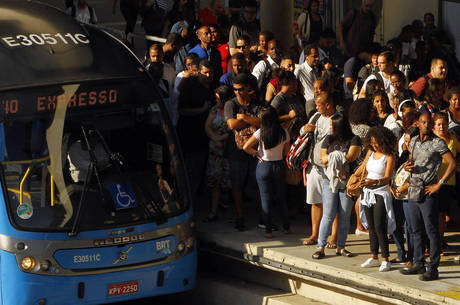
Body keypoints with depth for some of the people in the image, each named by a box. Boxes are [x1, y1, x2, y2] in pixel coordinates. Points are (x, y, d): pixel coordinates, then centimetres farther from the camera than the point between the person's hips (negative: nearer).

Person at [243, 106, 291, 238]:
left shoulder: (260, 133, -15)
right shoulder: (284, 133, -8)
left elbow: (246, 147, -14)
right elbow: (287, 151, 3)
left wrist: (256, 154, 1)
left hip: (264, 167, -2)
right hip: (279, 166, 2)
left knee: (266, 199, 4)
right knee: (281, 198, 16)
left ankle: (268, 230, 4)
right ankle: (286, 227, 21)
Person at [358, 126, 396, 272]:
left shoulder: (389, 157, -11)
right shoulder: (371, 152, 8)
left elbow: (387, 178, -18)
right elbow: (362, 168, 22)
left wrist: (374, 182, -35)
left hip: (381, 193, -6)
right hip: (367, 193, 6)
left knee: (380, 227, -10)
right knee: (371, 227, 9)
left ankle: (385, 260, -6)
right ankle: (374, 257, 16)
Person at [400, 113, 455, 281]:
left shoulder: (438, 143, -8)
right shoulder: (413, 141, 13)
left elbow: (452, 163, -14)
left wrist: (438, 184, -16)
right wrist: (407, 166, 1)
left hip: (428, 193, -7)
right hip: (413, 191, 7)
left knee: (432, 231, -5)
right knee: (416, 230, 13)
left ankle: (433, 269, -3)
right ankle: (419, 264, 22)